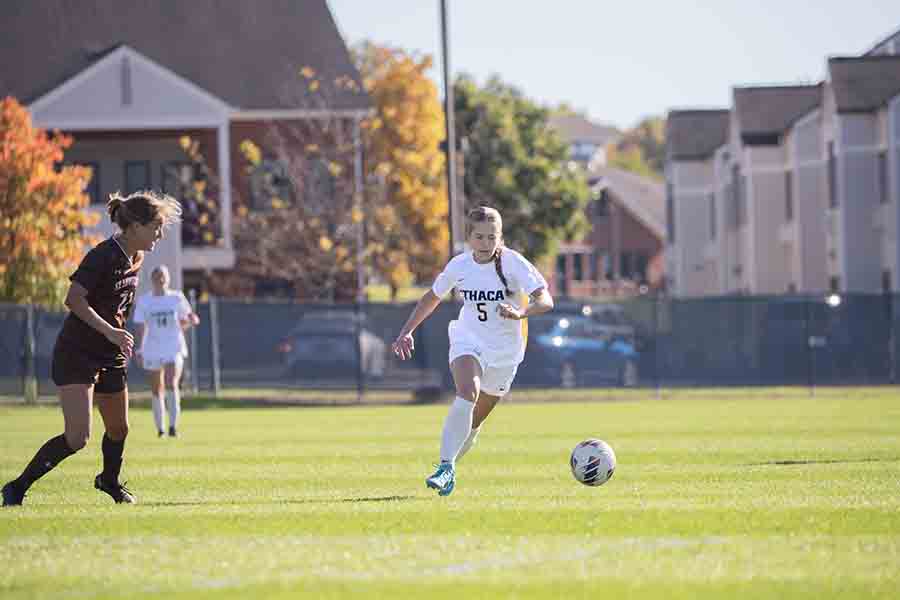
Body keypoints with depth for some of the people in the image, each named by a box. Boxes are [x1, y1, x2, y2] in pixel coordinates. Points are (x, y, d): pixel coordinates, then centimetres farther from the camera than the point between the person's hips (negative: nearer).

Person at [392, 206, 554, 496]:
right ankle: (447, 466, -31)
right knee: (467, 393, -30)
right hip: (468, 342, 0)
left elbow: (545, 301, -24)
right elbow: (432, 297, 13)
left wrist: (520, 313, -43)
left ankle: (448, 468, 31)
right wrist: (407, 331, 7)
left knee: (474, 421, 8)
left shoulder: (513, 263, -15)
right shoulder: (459, 265, -6)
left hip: (504, 351, 0)